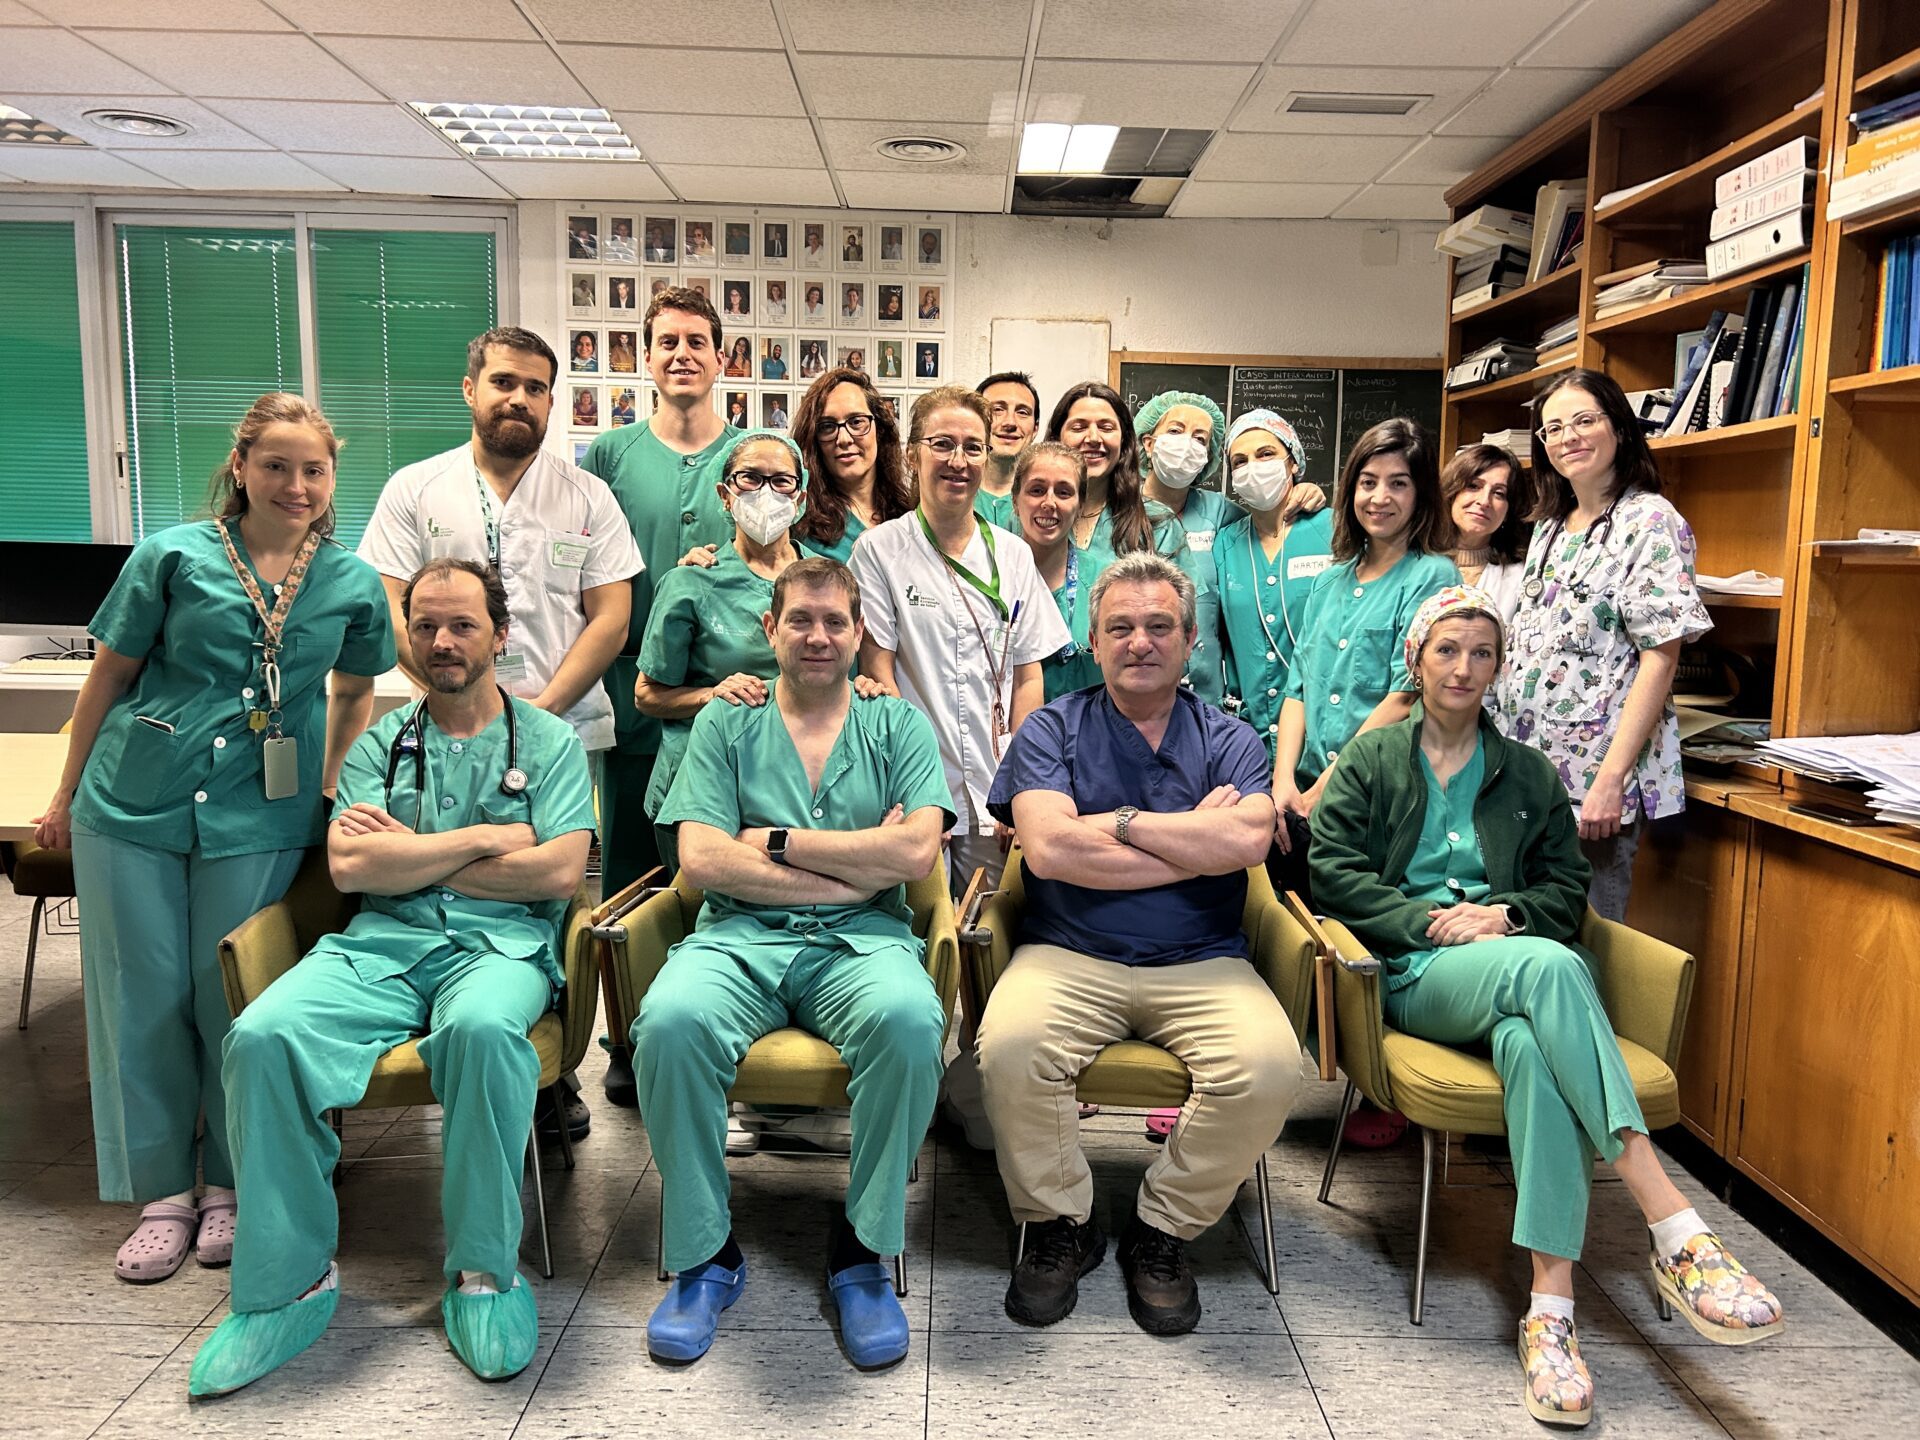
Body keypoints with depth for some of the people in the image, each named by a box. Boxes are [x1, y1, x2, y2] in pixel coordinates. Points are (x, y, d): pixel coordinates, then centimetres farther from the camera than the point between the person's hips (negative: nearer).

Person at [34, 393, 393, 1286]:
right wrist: (65, 794, 10)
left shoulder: (353, 584, 0)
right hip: (133, 809, 0)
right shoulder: (174, 557, -4)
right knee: (142, 1001, 7)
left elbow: (354, 692, 15)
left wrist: (332, 793, 9)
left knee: (237, 1004, 7)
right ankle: (163, 1192, 24)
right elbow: (108, 677, 5)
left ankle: (233, 1185, 26)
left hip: (261, 821, 0)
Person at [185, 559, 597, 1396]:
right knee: (263, 1035, -26)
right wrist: (483, 838, -4)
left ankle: (484, 1270, -18)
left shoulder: (550, 742, 10)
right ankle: (290, 1281, -10)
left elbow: (559, 872, -4)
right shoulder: (379, 745, 17)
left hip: (502, 943, -3)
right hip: (381, 944, 3)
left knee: (482, 1028, -38)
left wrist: (406, 852, 0)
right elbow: (350, 866, 2)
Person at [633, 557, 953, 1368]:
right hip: (740, 937, 1)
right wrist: (857, 865, -6)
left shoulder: (899, 726, 13)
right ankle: (703, 1254, -8)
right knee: (670, 1021, -31)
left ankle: (861, 1250, -11)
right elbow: (702, 860, -2)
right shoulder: (725, 725, 13)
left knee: (909, 1020, -34)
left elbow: (916, 854, -2)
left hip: (860, 939, 0)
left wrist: (777, 841, -3)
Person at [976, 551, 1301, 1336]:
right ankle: (1059, 1226, 0)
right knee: (1009, 1049, -29)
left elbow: (1246, 841, -11)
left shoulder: (1230, 741, 11)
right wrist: (1196, 844, -6)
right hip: (1068, 956, -1)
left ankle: (1163, 1230, 1)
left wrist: (1119, 821, -7)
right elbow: (1046, 849, -11)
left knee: (1269, 1067, -26)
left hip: (1201, 963, 1)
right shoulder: (1053, 730, 8)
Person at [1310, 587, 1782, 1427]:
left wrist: (1506, 913, -4)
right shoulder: (1371, 759, 17)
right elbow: (1334, 874, 4)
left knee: (1528, 1039, -37)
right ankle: (1676, 1230, -43)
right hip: (1412, 973, -2)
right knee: (1548, 967, -37)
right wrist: (1433, 920, -9)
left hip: (1512, 964, 3)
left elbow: (1566, 892, 18)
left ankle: (1550, 1308, -43)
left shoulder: (1528, 774, 24)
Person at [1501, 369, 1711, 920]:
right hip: (1527, 771, 7)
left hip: (1594, 777, -7)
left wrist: (1610, 780, -21)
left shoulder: (1650, 522, -9)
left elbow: (1660, 658, -15)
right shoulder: (1549, 528, 14)